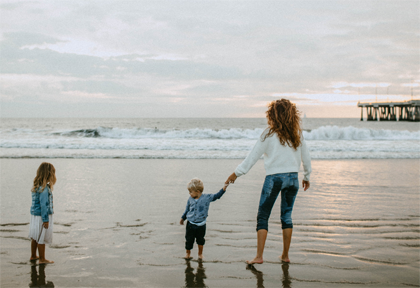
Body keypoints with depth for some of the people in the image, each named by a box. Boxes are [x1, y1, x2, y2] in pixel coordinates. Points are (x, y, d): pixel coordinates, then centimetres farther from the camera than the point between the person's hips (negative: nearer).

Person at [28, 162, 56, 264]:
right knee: (42, 238, 3)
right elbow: (44, 205, -22)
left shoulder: (36, 187, 6)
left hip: (34, 215, 9)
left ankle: (33, 256, 32)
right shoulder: (44, 188, -22)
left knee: (35, 237, 19)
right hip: (41, 216, -9)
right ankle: (42, 259, 13)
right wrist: (46, 220, -19)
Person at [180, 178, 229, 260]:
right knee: (189, 240, 7)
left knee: (200, 240, 14)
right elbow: (187, 210, 11)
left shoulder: (206, 198, -10)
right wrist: (183, 218, 18)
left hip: (201, 225, -1)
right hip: (191, 224, 1)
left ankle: (200, 254, 34)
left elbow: (216, 196, -2)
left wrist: (223, 189, -14)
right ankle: (188, 253, 29)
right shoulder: (190, 199, -3)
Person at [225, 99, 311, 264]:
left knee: (262, 217, 3)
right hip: (292, 178, 4)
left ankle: (259, 256, -2)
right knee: (286, 216, 14)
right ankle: (285, 255, 17)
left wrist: (237, 173, 1)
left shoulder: (269, 134, -6)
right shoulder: (297, 134, 5)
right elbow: (306, 157, 13)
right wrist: (306, 176, 27)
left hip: (273, 178, -4)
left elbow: (253, 156, -5)